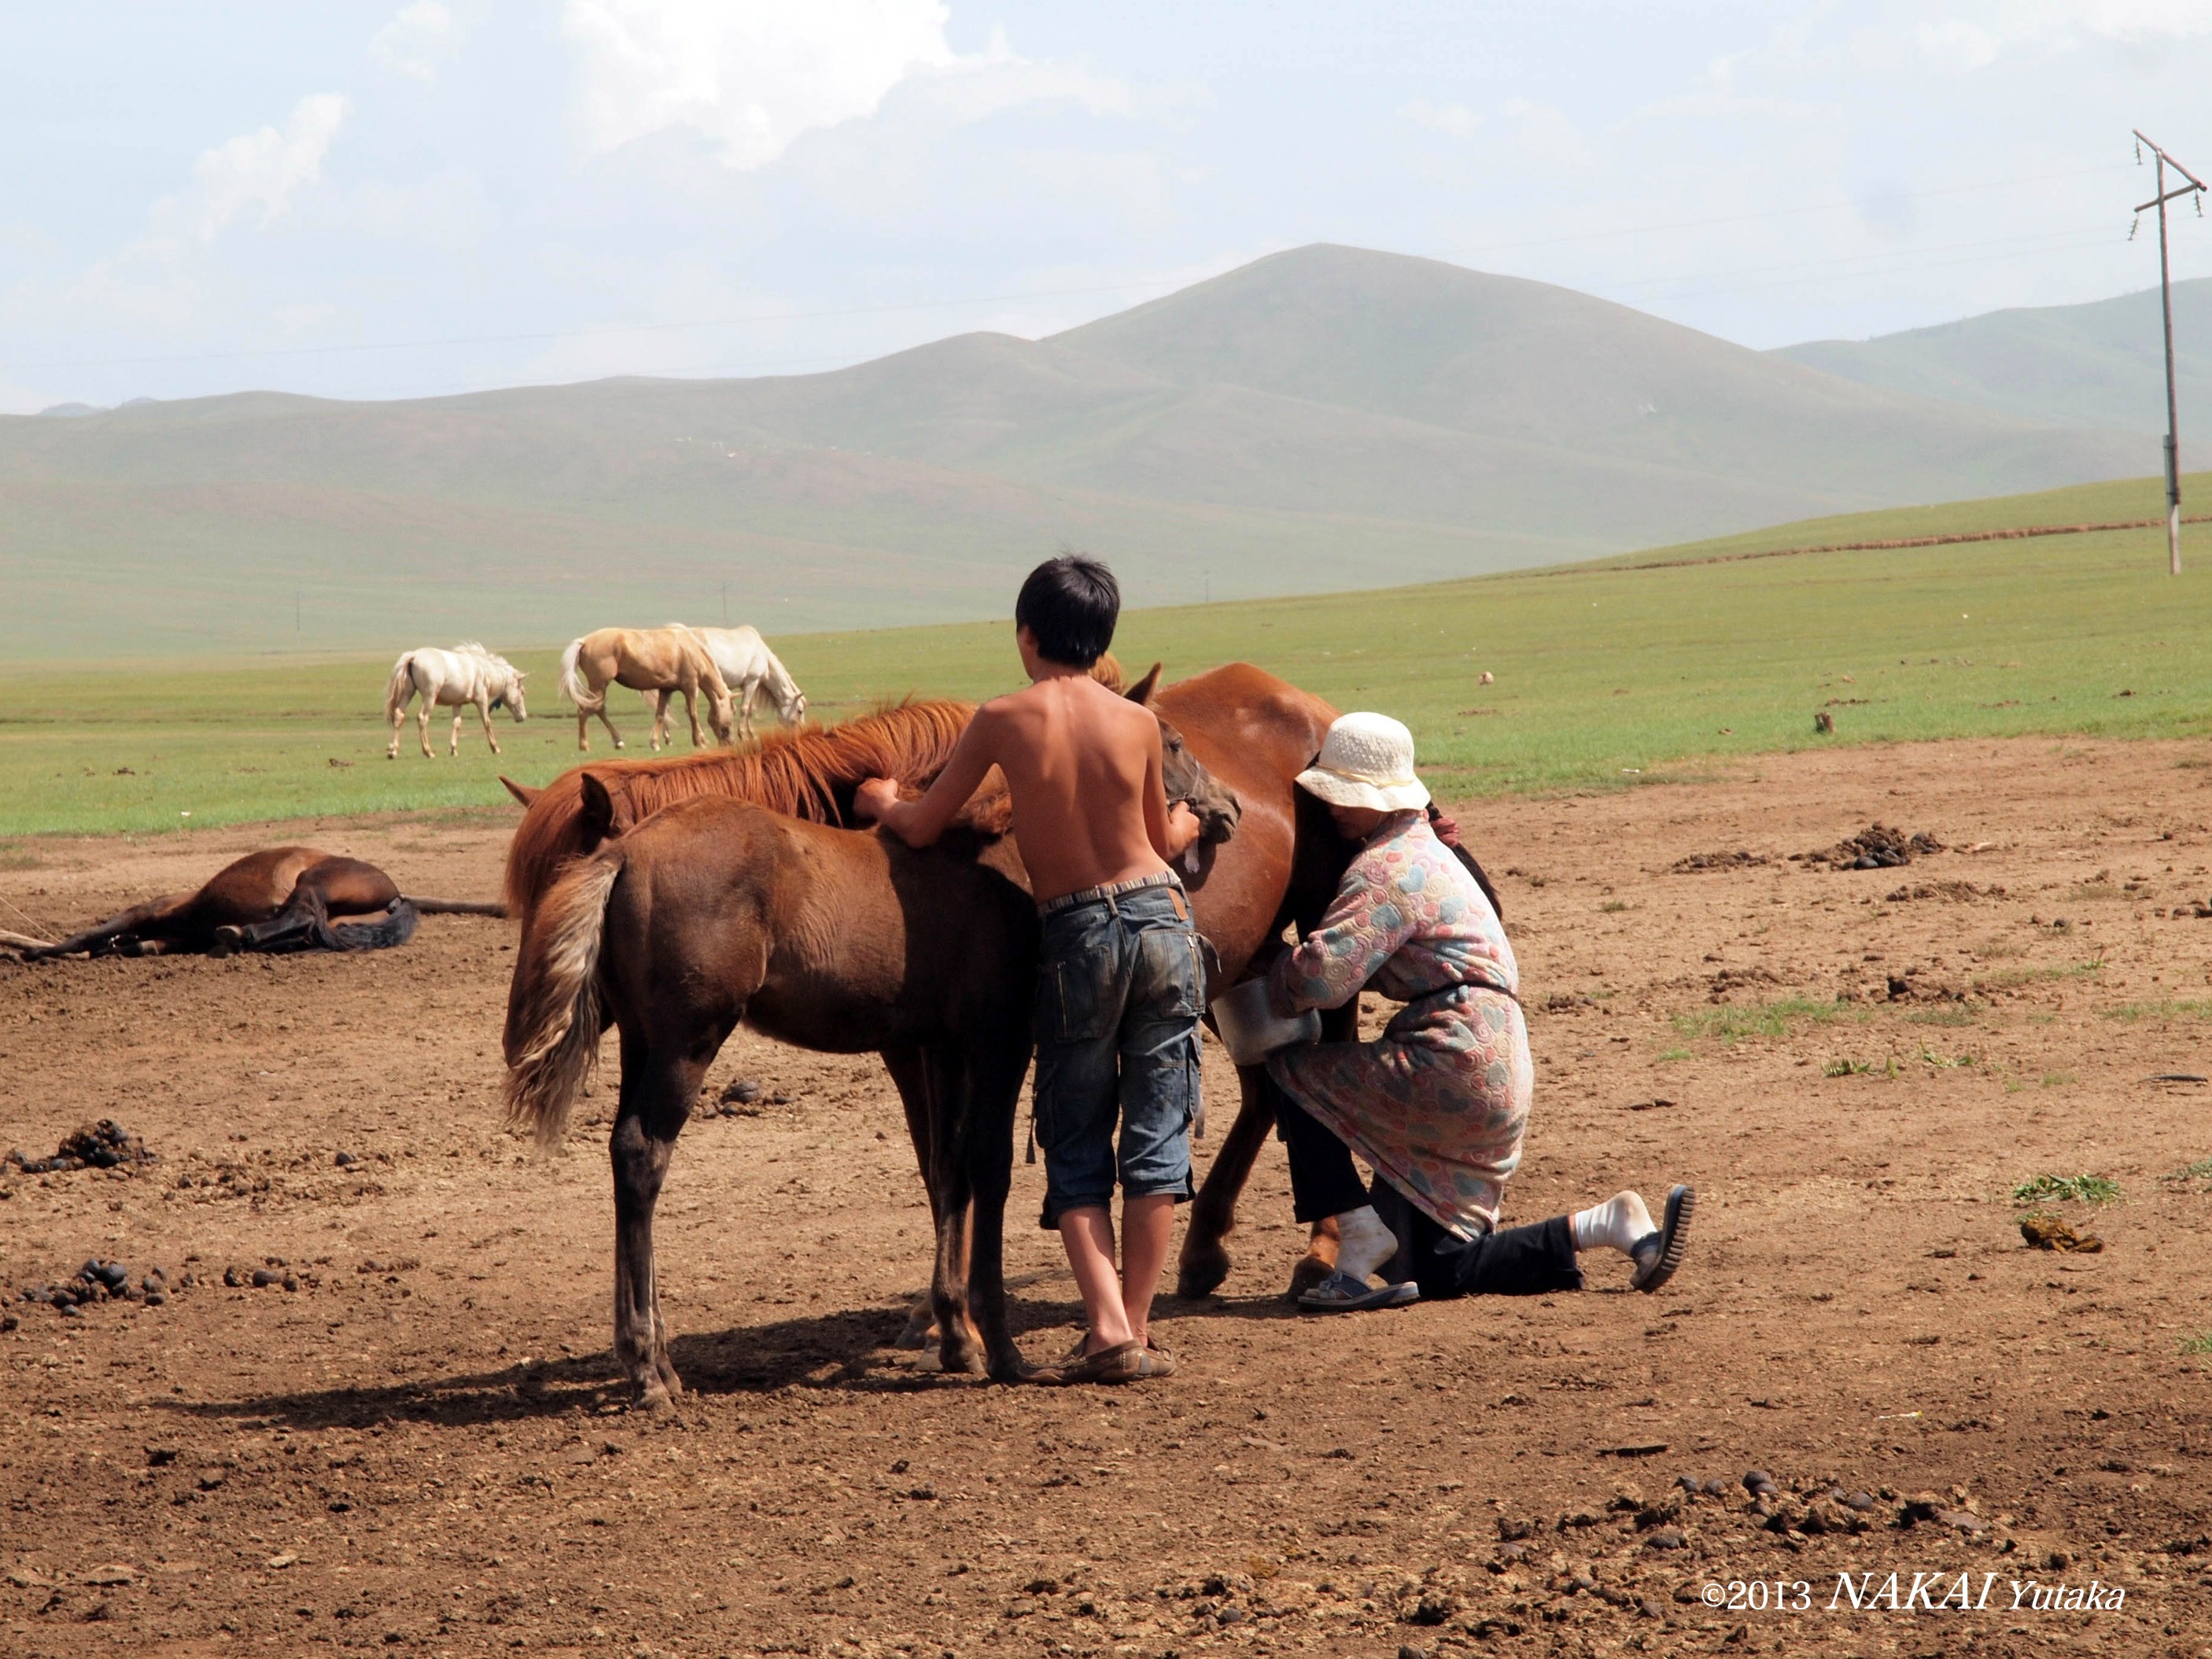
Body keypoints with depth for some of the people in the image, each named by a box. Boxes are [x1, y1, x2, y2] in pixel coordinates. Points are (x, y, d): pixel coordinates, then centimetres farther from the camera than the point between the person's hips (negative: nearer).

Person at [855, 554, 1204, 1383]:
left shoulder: (1002, 721, -7)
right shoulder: (1138, 722, -1)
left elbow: (922, 827, 0)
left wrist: (881, 802, 23)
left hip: (1076, 939, -2)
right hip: (1161, 916, 2)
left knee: (1076, 1144, 8)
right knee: (1156, 1130, 7)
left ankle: (1108, 1328, -6)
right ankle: (1137, 1329, 6)